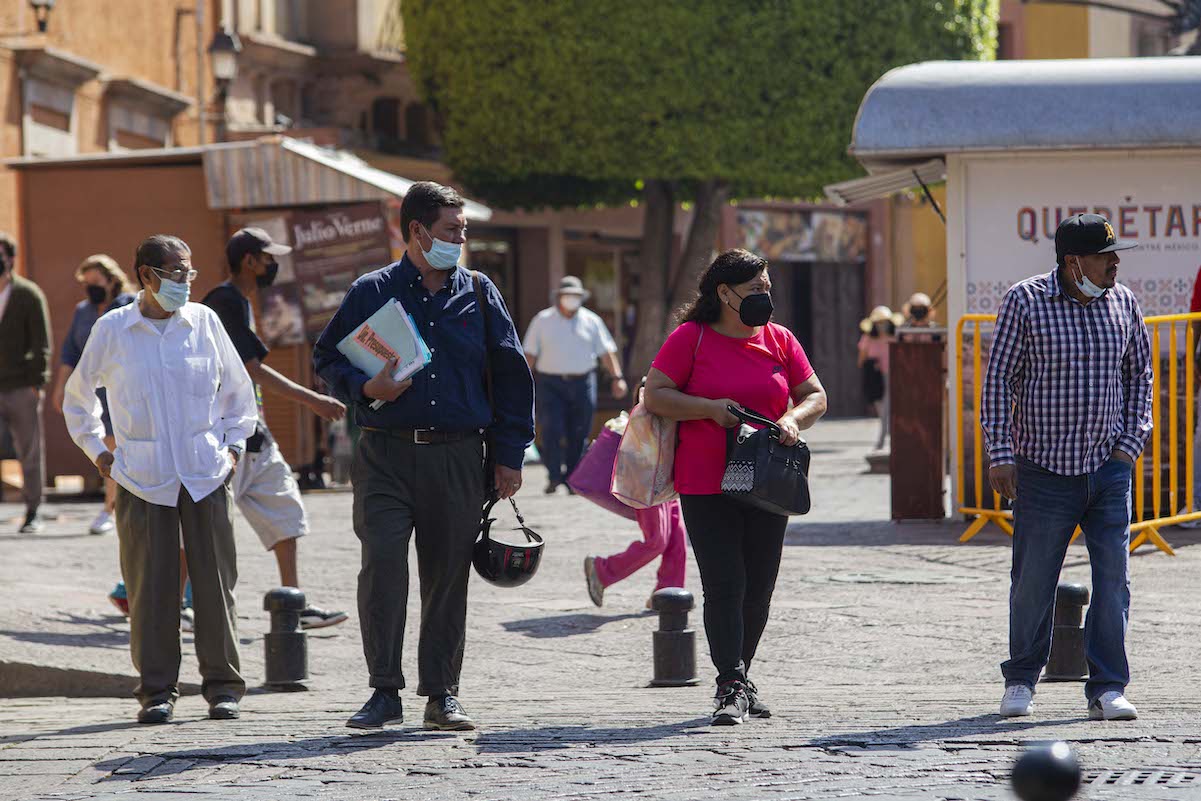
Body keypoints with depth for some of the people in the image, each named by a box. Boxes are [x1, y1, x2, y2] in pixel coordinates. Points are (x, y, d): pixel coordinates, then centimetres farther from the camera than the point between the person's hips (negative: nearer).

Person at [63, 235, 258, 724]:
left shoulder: (203, 322, 5)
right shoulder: (112, 330, 2)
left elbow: (237, 388, 18)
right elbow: (77, 397, 16)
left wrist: (233, 445, 11)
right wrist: (98, 453, 10)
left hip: (207, 476, 1)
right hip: (142, 480, -1)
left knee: (214, 580, 1)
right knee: (150, 587, -2)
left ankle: (223, 686, 8)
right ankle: (157, 690, 4)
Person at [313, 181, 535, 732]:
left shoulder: (478, 294, 11)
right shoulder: (372, 292, 5)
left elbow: (510, 374, 14)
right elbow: (326, 359, 9)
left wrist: (509, 454, 9)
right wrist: (365, 387, -11)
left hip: (457, 459, 2)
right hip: (386, 455, -2)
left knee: (448, 574, 4)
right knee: (382, 566, -13)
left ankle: (442, 694, 13)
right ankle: (384, 691, -5)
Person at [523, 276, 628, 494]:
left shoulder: (591, 321, 9)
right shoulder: (542, 321, 6)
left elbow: (607, 351, 8)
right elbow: (530, 354, 6)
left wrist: (617, 378, -3)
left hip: (582, 384, 1)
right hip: (550, 384, -1)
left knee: (579, 435, 1)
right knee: (552, 431, -13)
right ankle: (554, 478, -7)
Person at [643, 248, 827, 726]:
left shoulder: (779, 341, 9)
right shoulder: (691, 339, -3)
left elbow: (815, 396, 13)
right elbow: (655, 396, -4)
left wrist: (793, 419, -8)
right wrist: (710, 409, -16)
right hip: (706, 486, -4)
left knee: (759, 588, 8)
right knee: (724, 586, -11)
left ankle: (740, 678, 23)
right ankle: (731, 687, -11)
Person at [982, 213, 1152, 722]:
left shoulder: (1123, 303, 6)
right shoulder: (1025, 302, -5)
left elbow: (1139, 374, 16)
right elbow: (999, 379, -2)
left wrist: (1131, 444, 7)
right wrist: (1001, 455, -6)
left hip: (1110, 469, 3)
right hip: (1045, 470, -3)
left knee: (1113, 579, -4)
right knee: (1032, 583, 3)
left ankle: (1107, 689, 2)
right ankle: (1021, 680, 22)